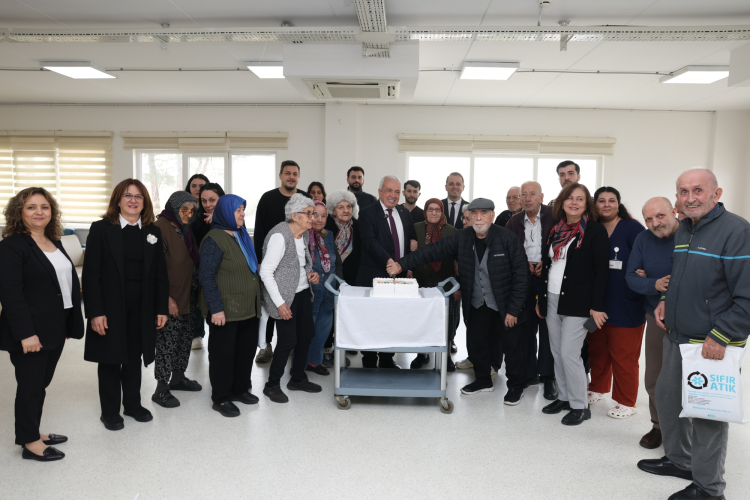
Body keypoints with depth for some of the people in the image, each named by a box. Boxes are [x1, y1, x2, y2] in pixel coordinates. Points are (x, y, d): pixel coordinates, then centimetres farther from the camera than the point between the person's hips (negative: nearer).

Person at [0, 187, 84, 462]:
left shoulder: (54, 244, 12)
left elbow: (69, 283, 15)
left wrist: (72, 323, 12)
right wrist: (25, 333, -22)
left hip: (55, 329, 7)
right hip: (30, 332, -7)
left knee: (41, 383, 17)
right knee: (30, 385, 3)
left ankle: (34, 432, 31)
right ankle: (30, 443, 17)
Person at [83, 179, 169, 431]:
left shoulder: (153, 232, 6)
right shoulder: (101, 229, -5)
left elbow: (160, 274, 6)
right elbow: (91, 274, -8)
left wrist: (162, 309, 2)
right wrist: (95, 312, -14)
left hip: (142, 308, 3)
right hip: (110, 307, -3)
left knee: (134, 358, 14)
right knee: (110, 359, 9)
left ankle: (133, 404, 31)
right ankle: (110, 412, 24)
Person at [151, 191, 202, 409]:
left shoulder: (184, 229, 13)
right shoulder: (160, 228, -14)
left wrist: (195, 291, 14)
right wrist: (166, 298, -20)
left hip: (188, 296, 9)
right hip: (170, 300, -9)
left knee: (186, 338, 16)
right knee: (167, 342, -2)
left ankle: (178, 377, 32)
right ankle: (161, 390, 10)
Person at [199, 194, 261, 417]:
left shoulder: (242, 236, 12)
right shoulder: (214, 240, -12)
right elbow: (207, 277, -16)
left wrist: (255, 301, 16)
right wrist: (216, 308, -20)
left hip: (248, 307, 8)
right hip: (226, 310, -8)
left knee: (246, 349, 15)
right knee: (223, 353, 5)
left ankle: (240, 389, 32)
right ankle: (220, 398, 18)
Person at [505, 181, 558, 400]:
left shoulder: (554, 216, -3)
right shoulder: (514, 221, 8)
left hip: (548, 277, -3)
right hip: (523, 278, 4)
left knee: (548, 328, 0)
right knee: (526, 327, 8)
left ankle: (548, 377, 9)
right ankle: (529, 372, 20)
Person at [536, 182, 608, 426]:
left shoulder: (595, 231, -6)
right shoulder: (556, 230, 11)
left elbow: (602, 270, -10)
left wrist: (597, 306, -15)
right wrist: (541, 299, 14)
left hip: (577, 303, -6)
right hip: (552, 300, 6)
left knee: (569, 354, -6)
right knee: (557, 353, 12)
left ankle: (580, 406, 10)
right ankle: (564, 397, 26)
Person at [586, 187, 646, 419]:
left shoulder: (632, 228, -7)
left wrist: (637, 288, -16)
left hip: (625, 306, -5)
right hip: (596, 303, 5)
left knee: (623, 355, 3)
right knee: (597, 349, 16)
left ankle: (626, 402, 18)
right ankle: (598, 388, 35)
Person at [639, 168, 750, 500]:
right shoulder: (682, 230, 10)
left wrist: (721, 337, -22)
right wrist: (665, 300, 6)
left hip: (713, 344, -8)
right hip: (676, 337, 8)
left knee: (707, 414, 4)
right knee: (667, 396, 19)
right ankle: (679, 460, 40)